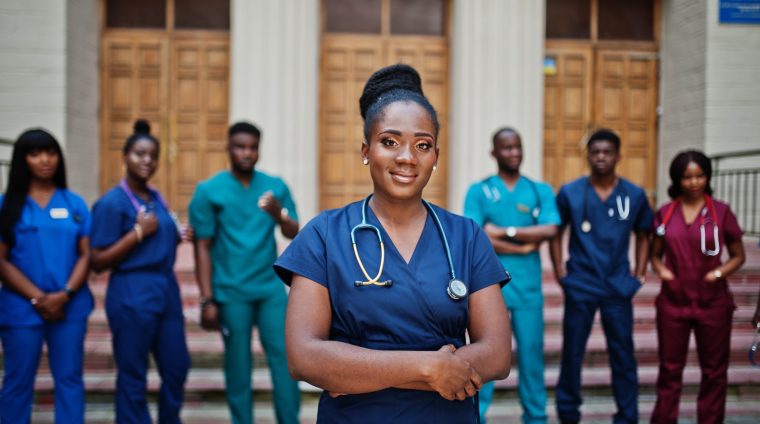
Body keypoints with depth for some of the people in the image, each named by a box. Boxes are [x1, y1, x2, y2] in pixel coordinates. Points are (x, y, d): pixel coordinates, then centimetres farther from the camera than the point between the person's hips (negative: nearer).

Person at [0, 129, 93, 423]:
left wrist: (64, 294, -11)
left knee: (69, 378, 7)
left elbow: (86, 254, 3)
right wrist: (38, 298, -12)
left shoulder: (75, 203, 6)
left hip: (69, 307, 2)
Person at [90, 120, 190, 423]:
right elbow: (98, 262, -12)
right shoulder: (112, 203, -9)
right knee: (133, 377, 4)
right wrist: (138, 232, -18)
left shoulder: (157, 198, 13)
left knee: (177, 368, 13)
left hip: (167, 290, 7)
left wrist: (177, 237, 5)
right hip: (132, 295, -7)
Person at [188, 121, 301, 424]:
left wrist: (279, 215, -19)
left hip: (271, 289, 2)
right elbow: (203, 248, -2)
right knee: (238, 365, 6)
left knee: (284, 359, 2)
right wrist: (207, 300, -6)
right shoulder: (209, 191, -1)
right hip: (232, 292, -2)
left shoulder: (276, 186, 6)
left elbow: (294, 234, 3)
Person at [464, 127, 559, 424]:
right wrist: (523, 246, -8)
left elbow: (549, 230, -6)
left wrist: (504, 231, -10)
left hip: (528, 285, 2)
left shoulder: (541, 191, 9)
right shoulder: (478, 191, 3)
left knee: (531, 350, 5)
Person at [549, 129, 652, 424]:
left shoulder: (634, 195, 3)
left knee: (623, 355, 5)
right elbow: (555, 234, 6)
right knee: (572, 353, 7)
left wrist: (639, 275, 5)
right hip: (580, 286, -1)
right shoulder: (569, 193, -1)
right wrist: (560, 273, -1)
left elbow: (643, 236, 13)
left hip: (618, 287, 1)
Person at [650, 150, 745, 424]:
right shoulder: (665, 213, 2)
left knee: (714, 370, 9)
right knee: (670, 368, 10)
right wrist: (660, 269, -12)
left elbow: (738, 256, 3)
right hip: (673, 302, 1)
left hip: (713, 303, -1)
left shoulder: (721, 211, -3)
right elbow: (656, 254, 10)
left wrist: (720, 272, -16)